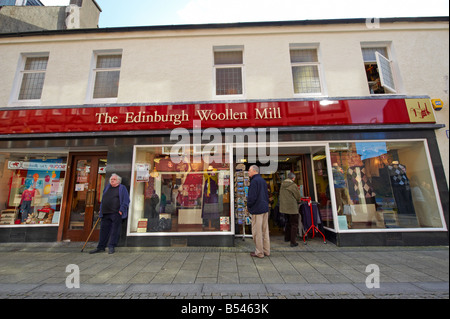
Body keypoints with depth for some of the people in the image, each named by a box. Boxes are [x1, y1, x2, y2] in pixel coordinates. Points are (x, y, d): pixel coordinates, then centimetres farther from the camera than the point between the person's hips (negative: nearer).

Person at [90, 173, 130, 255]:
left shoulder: (122, 188, 1)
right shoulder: (107, 187, 19)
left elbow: (126, 200, -6)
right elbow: (103, 200, 24)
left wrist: (121, 210, -14)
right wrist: (101, 210, 16)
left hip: (116, 213, -5)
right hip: (105, 213, 6)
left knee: (115, 230, -1)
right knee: (104, 230, 10)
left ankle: (111, 246, 8)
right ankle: (101, 247, 22)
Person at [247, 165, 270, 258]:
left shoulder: (254, 181, -15)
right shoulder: (263, 180, 14)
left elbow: (252, 196, -20)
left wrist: (248, 205, -5)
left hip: (257, 209, -9)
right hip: (265, 208, 9)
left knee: (257, 231, 2)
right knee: (265, 231, 15)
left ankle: (259, 253, 12)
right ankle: (266, 251, 24)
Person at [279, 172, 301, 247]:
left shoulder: (282, 185, 4)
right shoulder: (293, 185, -17)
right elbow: (298, 197, -8)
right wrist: (297, 201, 12)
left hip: (285, 207, 7)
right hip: (293, 208, -7)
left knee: (288, 222, 23)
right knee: (294, 224, 5)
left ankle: (287, 238, 34)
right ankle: (293, 242, 9)